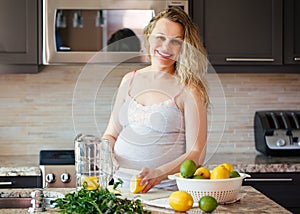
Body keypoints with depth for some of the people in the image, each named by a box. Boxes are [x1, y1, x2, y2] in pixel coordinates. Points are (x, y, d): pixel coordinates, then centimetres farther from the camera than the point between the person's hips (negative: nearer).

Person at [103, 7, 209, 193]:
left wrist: (159, 174, -22)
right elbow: (111, 134, 19)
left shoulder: (188, 90, -3)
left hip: (167, 189, -4)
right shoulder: (130, 80, 13)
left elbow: (196, 153, -7)